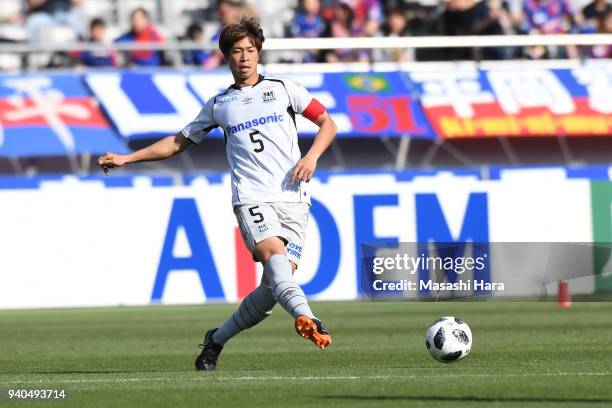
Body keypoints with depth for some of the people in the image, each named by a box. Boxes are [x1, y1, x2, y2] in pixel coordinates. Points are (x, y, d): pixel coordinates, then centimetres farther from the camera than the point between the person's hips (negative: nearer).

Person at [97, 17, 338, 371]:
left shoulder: (282, 88, 15)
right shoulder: (219, 105, 19)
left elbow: (328, 123, 15)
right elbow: (178, 143, 29)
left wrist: (312, 156, -3)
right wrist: (126, 159, 22)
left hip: (293, 198, 0)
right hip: (252, 196, 0)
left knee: (277, 281, -9)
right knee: (273, 254, -31)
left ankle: (217, 339, 10)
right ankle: (306, 318, -53)